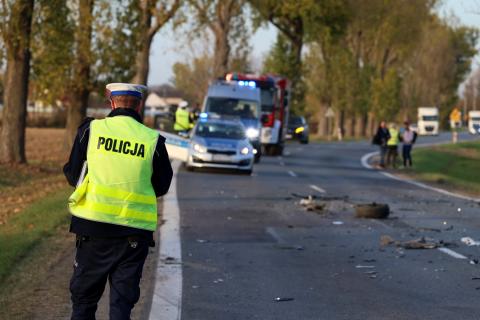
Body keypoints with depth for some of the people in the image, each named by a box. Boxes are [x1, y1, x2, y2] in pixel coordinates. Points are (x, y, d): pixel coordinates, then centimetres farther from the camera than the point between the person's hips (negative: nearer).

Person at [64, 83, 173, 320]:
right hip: (134, 233, 0)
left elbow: (72, 175, 4)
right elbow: (161, 187, 6)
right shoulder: (153, 140, -4)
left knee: (83, 299, 14)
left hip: (92, 227, 0)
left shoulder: (91, 130, -3)